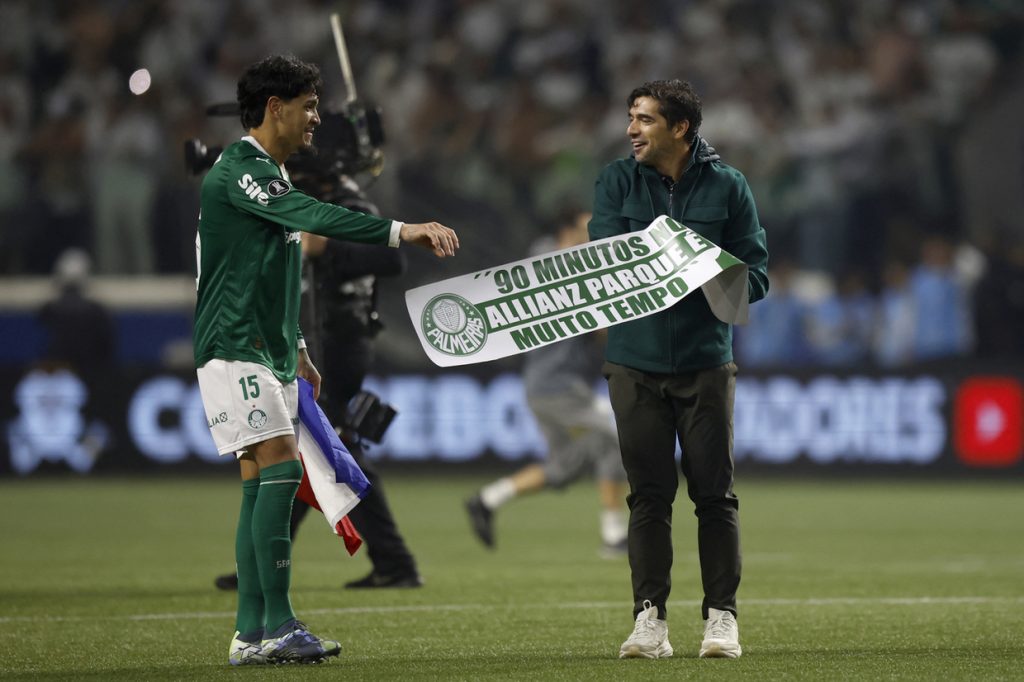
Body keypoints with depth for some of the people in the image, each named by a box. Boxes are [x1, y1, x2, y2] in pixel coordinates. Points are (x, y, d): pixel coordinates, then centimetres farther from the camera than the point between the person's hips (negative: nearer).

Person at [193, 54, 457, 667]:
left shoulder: (271, 174, 19)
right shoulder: (239, 170, -14)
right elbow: (316, 217, -29)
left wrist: (296, 349, 26)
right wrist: (402, 231, -36)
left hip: (270, 353, 10)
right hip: (235, 351, -10)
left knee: (262, 485, 6)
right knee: (281, 467, -17)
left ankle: (251, 634, 6)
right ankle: (277, 625, -18)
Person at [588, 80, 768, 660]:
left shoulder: (727, 187, 1)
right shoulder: (617, 182, 4)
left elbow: (756, 275, 1)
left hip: (705, 360, -1)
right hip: (636, 361, 1)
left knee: (715, 494, 1)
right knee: (649, 495, 2)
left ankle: (723, 615, 8)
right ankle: (650, 618, 6)